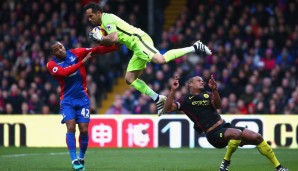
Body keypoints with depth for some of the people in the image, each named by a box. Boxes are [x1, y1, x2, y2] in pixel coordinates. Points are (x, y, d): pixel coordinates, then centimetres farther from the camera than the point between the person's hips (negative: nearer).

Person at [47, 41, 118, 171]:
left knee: (84, 130, -5)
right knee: (71, 128, -16)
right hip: (67, 100, -1)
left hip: (82, 98, 1)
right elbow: (65, 72, -25)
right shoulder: (52, 64, -7)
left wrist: (116, 46, -14)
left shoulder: (76, 53, -2)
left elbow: (97, 50, -6)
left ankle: (81, 159, 14)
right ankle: (74, 160, -13)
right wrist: (82, 62, -29)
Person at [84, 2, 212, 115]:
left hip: (139, 40, -10)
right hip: (137, 47, 10)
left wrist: (100, 38, -4)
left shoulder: (107, 18, -8)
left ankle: (194, 48, -22)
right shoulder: (104, 22, 24)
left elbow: (114, 38, -21)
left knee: (160, 59, -31)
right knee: (130, 79, 8)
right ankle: (158, 99, 7)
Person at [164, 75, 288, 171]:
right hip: (214, 133, -6)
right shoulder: (186, 100, 2)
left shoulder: (207, 95, 15)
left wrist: (214, 90, -24)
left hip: (225, 126, 6)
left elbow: (218, 105, -6)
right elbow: (167, 109, -11)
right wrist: (173, 91, -23)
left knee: (257, 137, -5)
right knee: (237, 133, -36)